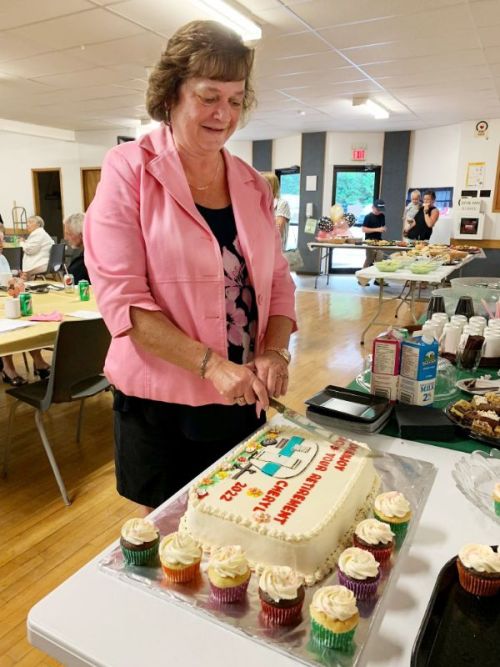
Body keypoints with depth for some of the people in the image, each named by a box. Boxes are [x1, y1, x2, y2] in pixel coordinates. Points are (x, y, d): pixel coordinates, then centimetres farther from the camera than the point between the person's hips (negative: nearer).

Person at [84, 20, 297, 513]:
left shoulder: (252, 185, 6)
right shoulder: (129, 170, -8)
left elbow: (278, 282, 7)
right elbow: (120, 297, -15)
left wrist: (274, 352, -11)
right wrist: (211, 364, -23)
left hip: (243, 401, 5)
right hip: (160, 404, -4)